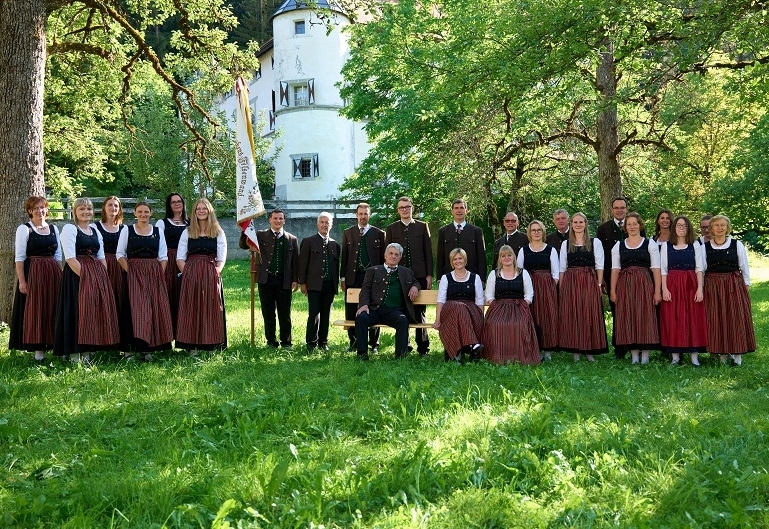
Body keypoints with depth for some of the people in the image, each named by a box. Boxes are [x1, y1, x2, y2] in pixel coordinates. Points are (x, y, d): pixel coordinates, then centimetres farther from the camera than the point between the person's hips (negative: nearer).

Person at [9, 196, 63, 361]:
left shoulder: (54, 229, 11)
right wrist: (22, 281, -13)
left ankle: (53, 344, 15)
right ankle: (38, 348, 4)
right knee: (34, 310, -1)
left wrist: (60, 276, 7)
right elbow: (19, 257, -7)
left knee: (52, 309, 7)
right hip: (33, 273, -5)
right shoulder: (24, 229, -4)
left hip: (53, 274, 5)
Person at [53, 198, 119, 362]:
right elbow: (70, 257, -12)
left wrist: (103, 277, 1)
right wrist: (84, 276, -18)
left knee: (94, 311, 6)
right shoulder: (69, 229, -3)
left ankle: (87, 353, 14)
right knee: (78, 312, -6)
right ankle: (75, 354, 0)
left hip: (97, 276, 6)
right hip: (77, 275, -6)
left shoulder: (95, 231, 17)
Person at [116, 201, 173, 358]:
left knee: (155, 309, 0)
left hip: (154, 275, 2)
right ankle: (130, 348, -4)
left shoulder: (157, 231, 10)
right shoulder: (127, 230, 5)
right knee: (135, 308, -8)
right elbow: (120, 254, 2)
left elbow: (163, 256, 9)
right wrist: (129, 271, -9)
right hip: (133, 275, -2)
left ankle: (148, 347, 8)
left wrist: (160, 275, -3)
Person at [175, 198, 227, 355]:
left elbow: (221, 258, 5)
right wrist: (187, 273, -8)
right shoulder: (187, 232, 11)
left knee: (211, 309, 1)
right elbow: (180, 257, 6)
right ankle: (193, 346, 1)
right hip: (190, 276, 0)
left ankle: (212, 345, 5)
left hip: (212, 276, 0)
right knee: (192, 309, -1)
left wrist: (216, 272, -10)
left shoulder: (218, 233, 10)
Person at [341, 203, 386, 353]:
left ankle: (374, 344, 9)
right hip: (353, 278, 1)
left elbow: (383, 257, 7)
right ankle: (354, 343, 13)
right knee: (351, 312, 3)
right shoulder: (348, 233, 10)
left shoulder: (378, 233, 6)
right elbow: (344, 256, 9)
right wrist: (343, 278, 3)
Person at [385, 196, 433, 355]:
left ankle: (423, 346, 7)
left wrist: (429, 275, 0)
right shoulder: (391, 229, 9)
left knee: (420, 312, 1)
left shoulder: (422, 227, 8)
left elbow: (428, 252, 6)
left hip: (419, 276, -1)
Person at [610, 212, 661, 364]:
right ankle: (634, 355, 5)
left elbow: (656, 269, 0)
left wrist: (657, 291, -8)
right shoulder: (618, 246, 11)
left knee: (645, 318, -4)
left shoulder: (650, 244, 5)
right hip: (625, 286, 2)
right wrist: (613, 290, -2)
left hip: (644, 284, -2)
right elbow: (615, 269, 7)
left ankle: (645, 355, 1)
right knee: (628, 319, 0)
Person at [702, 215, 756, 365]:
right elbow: (701, 269, 6)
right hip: (713, 286, 0)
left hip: (734, 285, 0)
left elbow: (744, 268, 7)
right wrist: (701, 288, 2)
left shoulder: (737, 245, 3)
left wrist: (746, 285, 4)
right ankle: (723, 353, 9)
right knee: (716, 320, 0)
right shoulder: (705, 247, 4)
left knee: (736, 318, -1)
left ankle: (737, 353, 7)